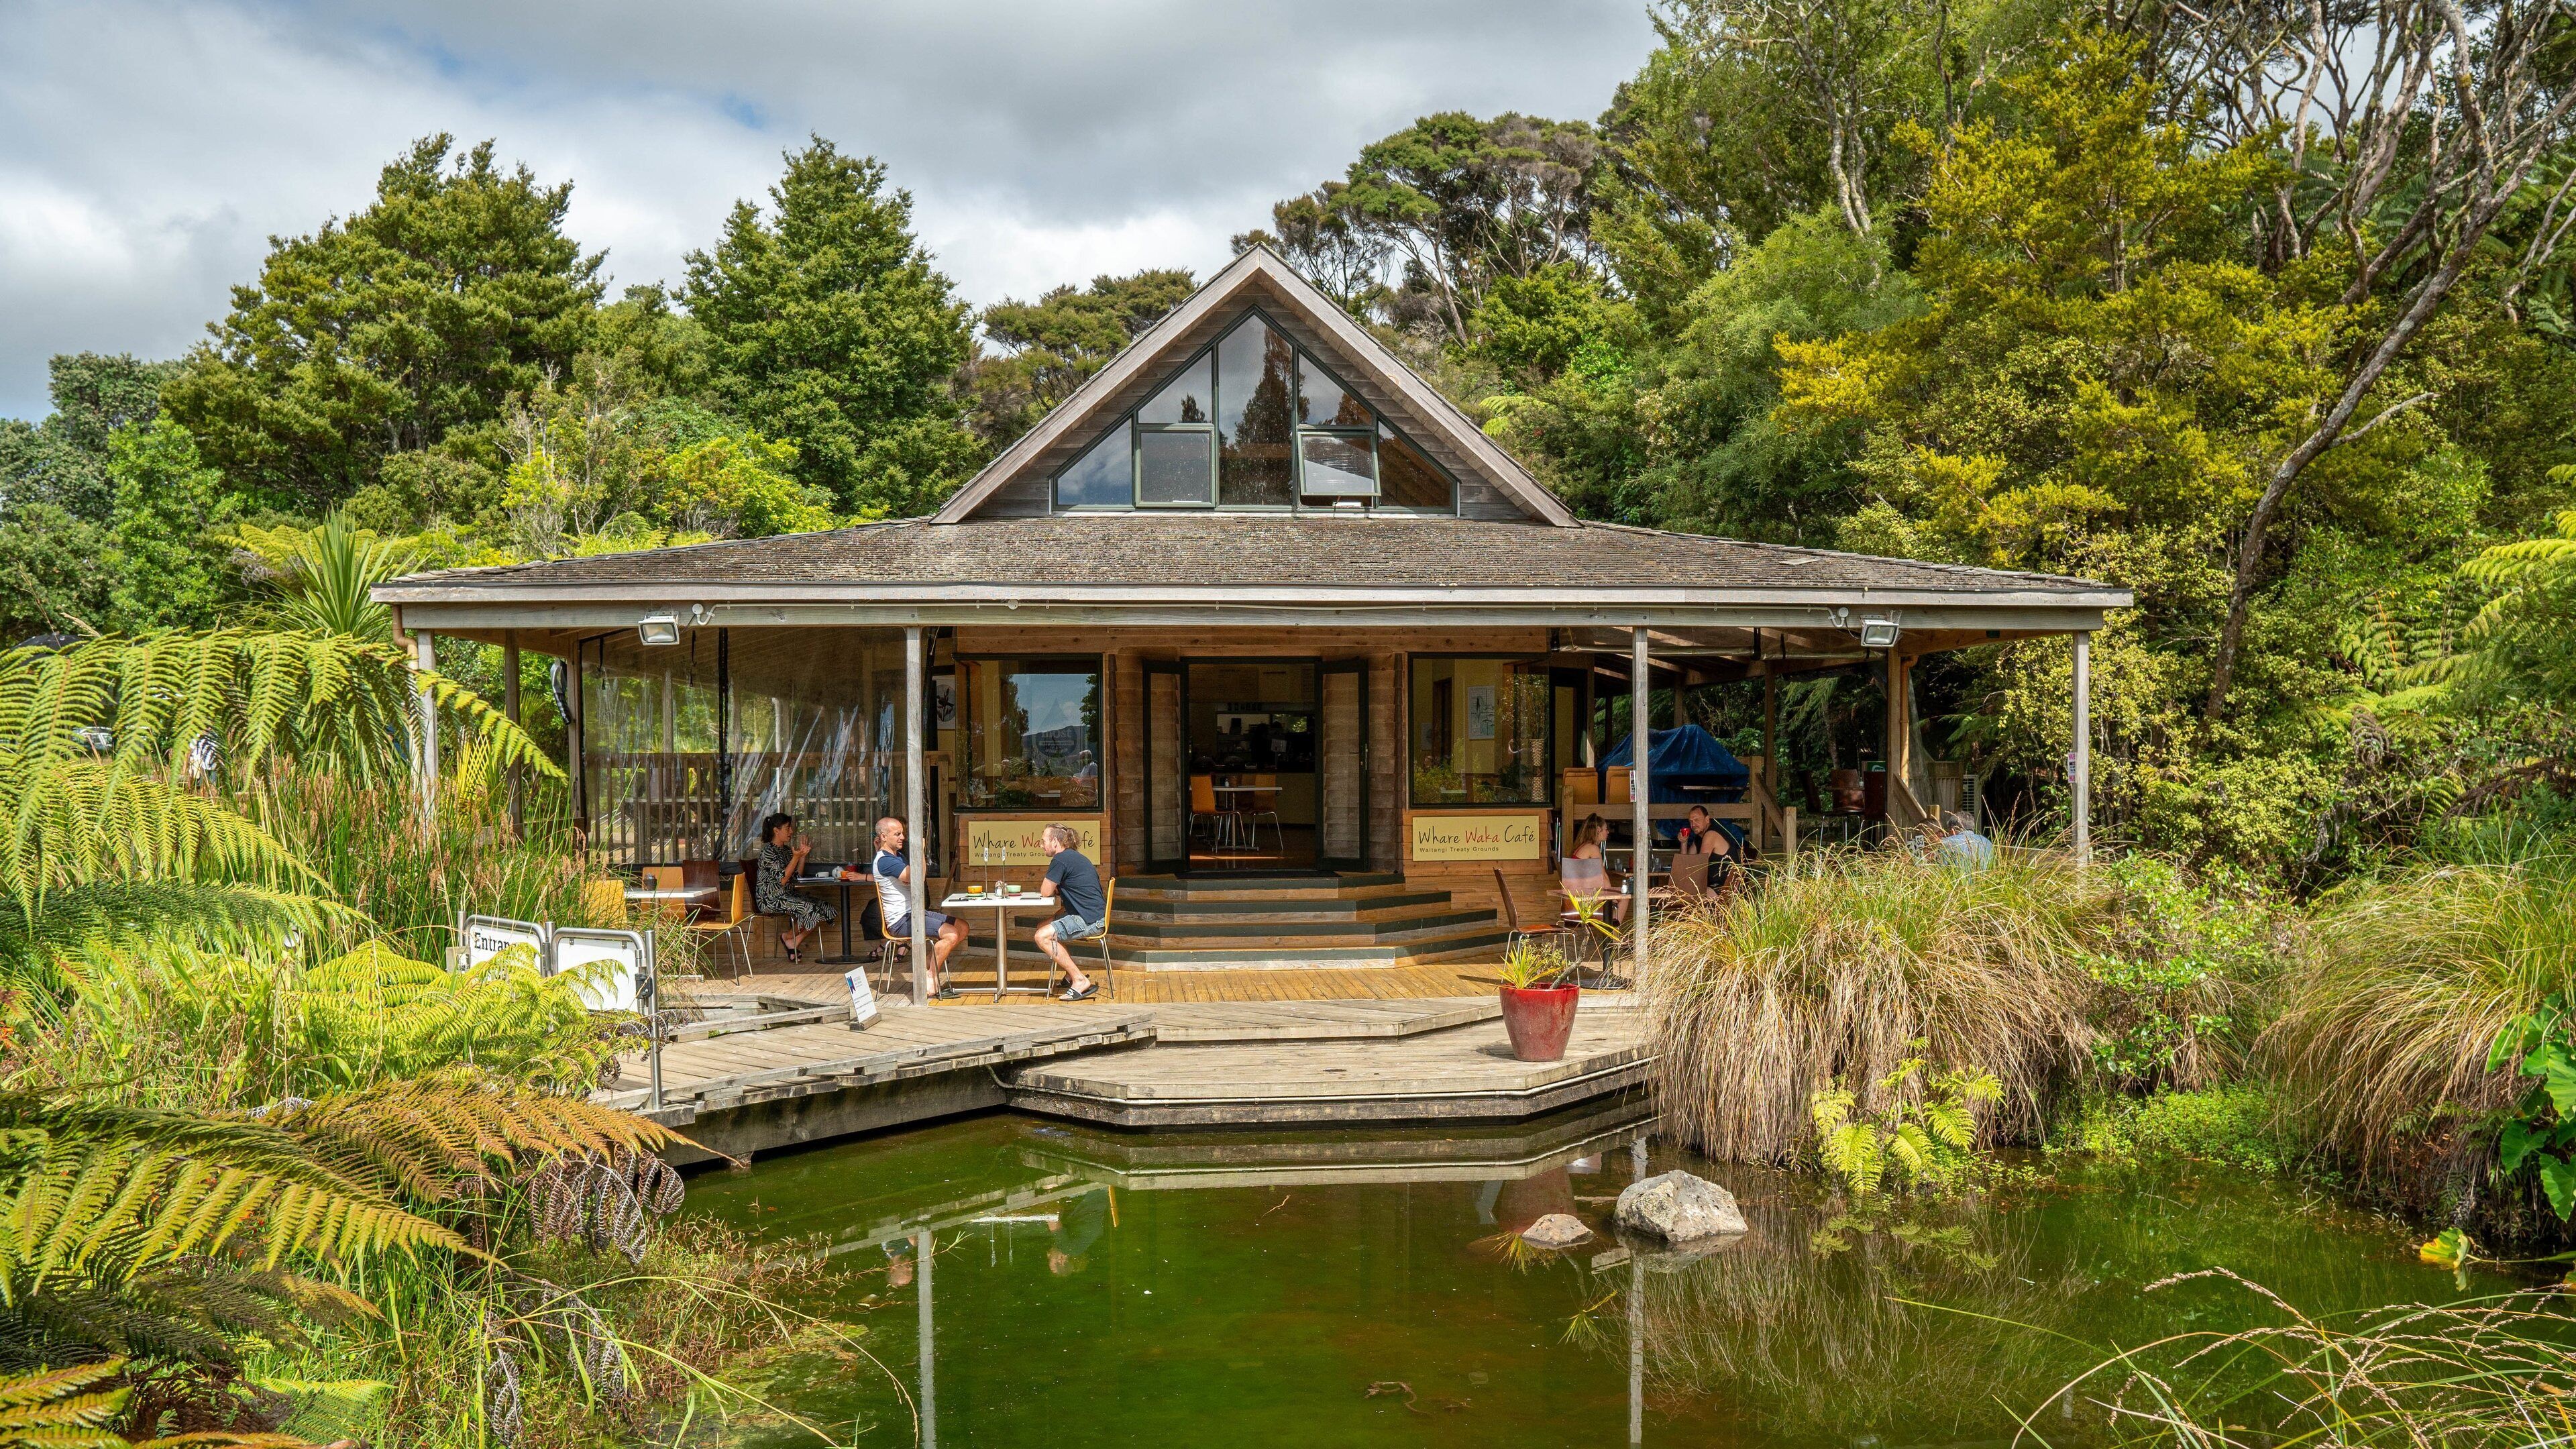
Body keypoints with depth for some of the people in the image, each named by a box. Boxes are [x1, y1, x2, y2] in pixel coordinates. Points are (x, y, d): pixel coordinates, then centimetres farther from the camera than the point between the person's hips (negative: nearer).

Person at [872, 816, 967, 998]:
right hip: (901, 920, -10)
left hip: (914, 913, 10)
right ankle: (930, 981, -13)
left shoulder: (898, 855, 18)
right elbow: (914, 877, -29)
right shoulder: (884, 860, -15)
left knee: (962, 927, 2)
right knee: (951, 934, -23)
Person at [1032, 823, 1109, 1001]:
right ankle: (1073, 969, 16)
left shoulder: (1061, 859, -13)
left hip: (1089, 921, -11)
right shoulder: (1074, 857, 18)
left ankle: (1080, 981, -17)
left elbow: (1046, 892, -11)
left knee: (1043, 936, -19)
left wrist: (1055, 892, 10)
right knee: (1042, 928, 18)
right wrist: (1057, 892, 4)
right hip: (1094, 917, 11)